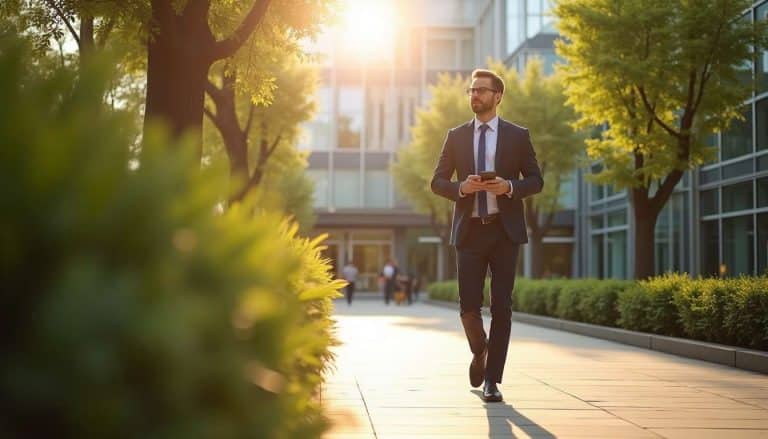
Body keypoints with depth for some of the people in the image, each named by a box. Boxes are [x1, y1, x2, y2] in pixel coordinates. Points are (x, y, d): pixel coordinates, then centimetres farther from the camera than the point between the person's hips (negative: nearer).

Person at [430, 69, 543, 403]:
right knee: (469, 305, -2)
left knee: (501, 306, -3)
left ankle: (492, 379, 5)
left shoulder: (517, 136, 6)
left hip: (504, 230, -1)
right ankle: (480, 351, 30)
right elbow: (437, 181, 10)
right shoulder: (456, 136, 10)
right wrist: (461, 187, -11)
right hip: (469, 231, 1)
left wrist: (510, 187, -13)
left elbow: (536, 181, 7)